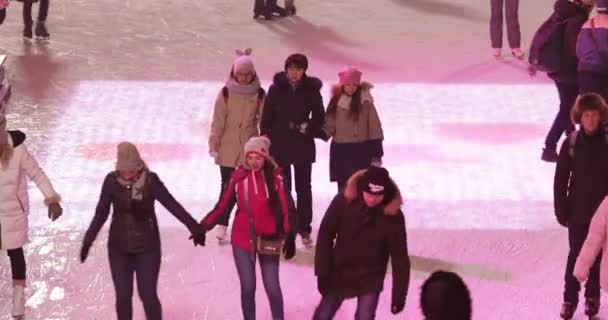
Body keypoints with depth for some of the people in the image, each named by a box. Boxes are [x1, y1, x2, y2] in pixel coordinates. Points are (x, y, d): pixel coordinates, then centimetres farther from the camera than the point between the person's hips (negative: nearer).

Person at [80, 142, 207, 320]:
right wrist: (88, 241, 0)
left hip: (147, 247, -2)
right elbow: (101, 213, 0)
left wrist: (194, 227, -23)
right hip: (119, 248, 2)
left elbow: (172, 204, -16)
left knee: (148, 295, -3)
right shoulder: (112, 181, -8)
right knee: (123, 296, 8)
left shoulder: (150, 180, -14)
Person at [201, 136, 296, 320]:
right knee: (247, 287, 6)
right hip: (242, 239, 1)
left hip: (268, 239, -1)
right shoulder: (238, 177, -6)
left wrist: (289, 237, -15)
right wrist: (203, 226, -13)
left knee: (272, 287, 2)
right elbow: (222, 206, -3)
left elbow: (285, 208, -8)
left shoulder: (275, 177, -9)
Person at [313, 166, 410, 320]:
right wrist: (323, 272, -12)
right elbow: (325, 236, -10)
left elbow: (399, 256, -15)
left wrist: (399, 293, -14)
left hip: (370, 280, -2)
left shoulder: (393, 214, -21)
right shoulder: (343, 201, -19)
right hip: (339, 275, 2)